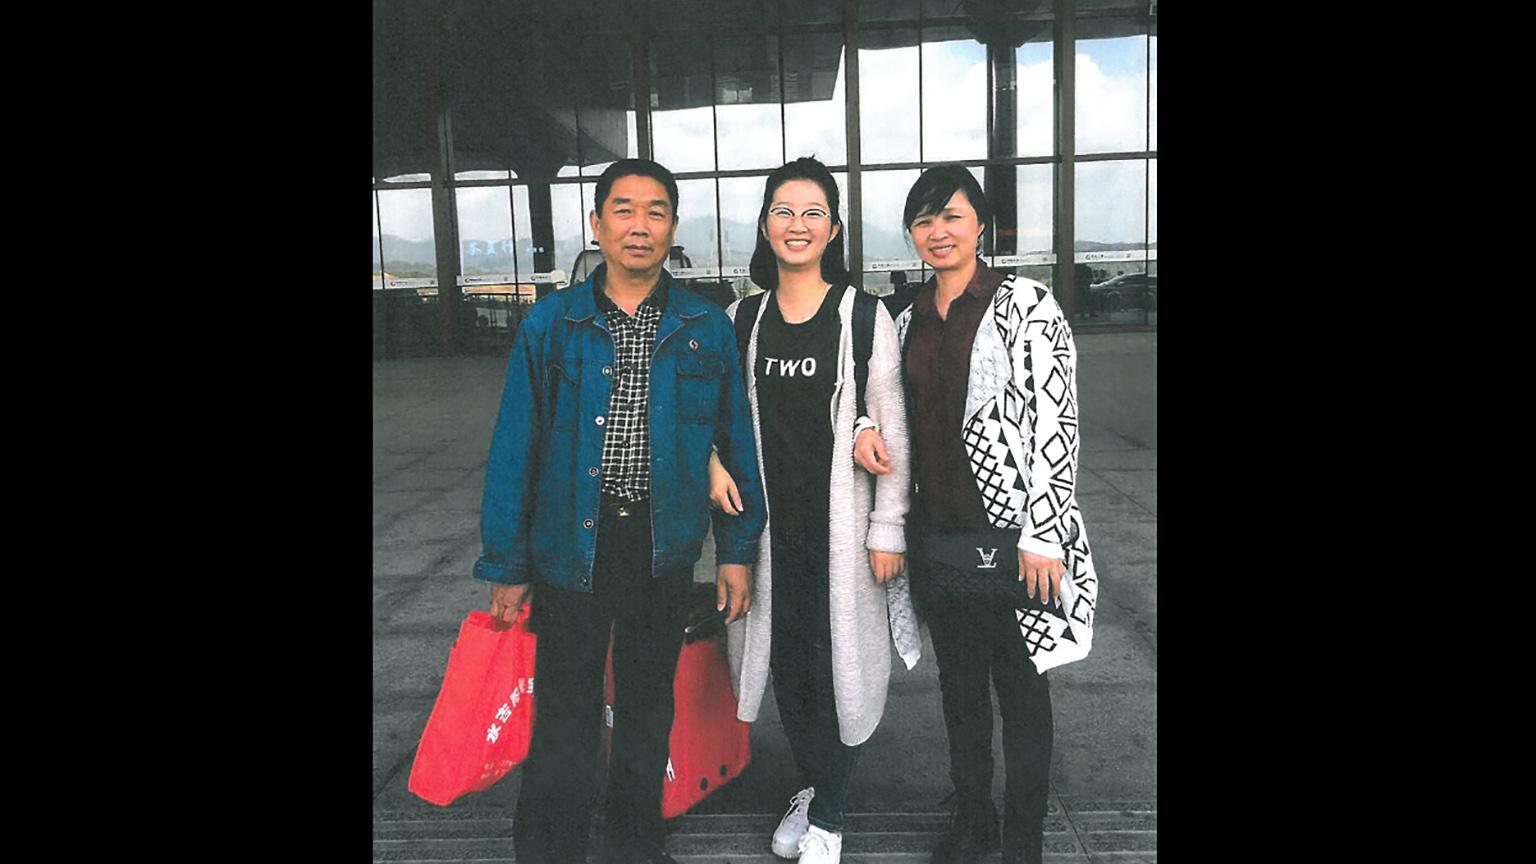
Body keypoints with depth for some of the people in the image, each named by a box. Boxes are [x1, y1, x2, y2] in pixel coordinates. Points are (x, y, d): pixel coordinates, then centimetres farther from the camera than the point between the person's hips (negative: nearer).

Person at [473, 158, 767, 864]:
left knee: (648, 701, 17)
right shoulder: (550, 323, -4)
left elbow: (736, 442, 4)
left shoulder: (707, 328, 0)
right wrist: (507, 566, -3)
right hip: (572, 542, -1)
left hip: (664, 546, 2)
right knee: (565, 708, 6)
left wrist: (738, 550, 1)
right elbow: (514, 448, -2)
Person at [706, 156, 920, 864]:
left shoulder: (864, 314, -6)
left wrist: (887, 530, -9)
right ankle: (811, 786, 36)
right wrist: (714, 462, -2)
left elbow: (891, 430, -6)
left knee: (837, 664, 4)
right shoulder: (745, 317, 5)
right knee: (785, 660, 13)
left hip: (841, 521, -3)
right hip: (768, 520, 4)